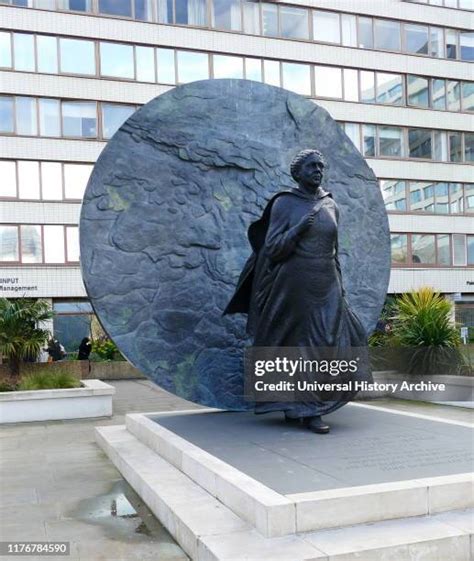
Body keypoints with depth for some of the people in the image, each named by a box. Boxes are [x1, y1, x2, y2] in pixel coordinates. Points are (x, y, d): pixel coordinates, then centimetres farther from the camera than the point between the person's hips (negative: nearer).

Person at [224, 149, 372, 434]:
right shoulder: (284, 203, -3)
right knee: (296, 345, 1)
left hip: (325, 287, 4)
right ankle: (294, 407, 15)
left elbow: (334, 251, 15)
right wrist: (299, 227, -21)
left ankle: (309, 410, 7)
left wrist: (340, 288, 11)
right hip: (294, 286, -4)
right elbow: (272, 249, -8)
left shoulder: (331, 205, 11)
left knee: (326, 342, -3)